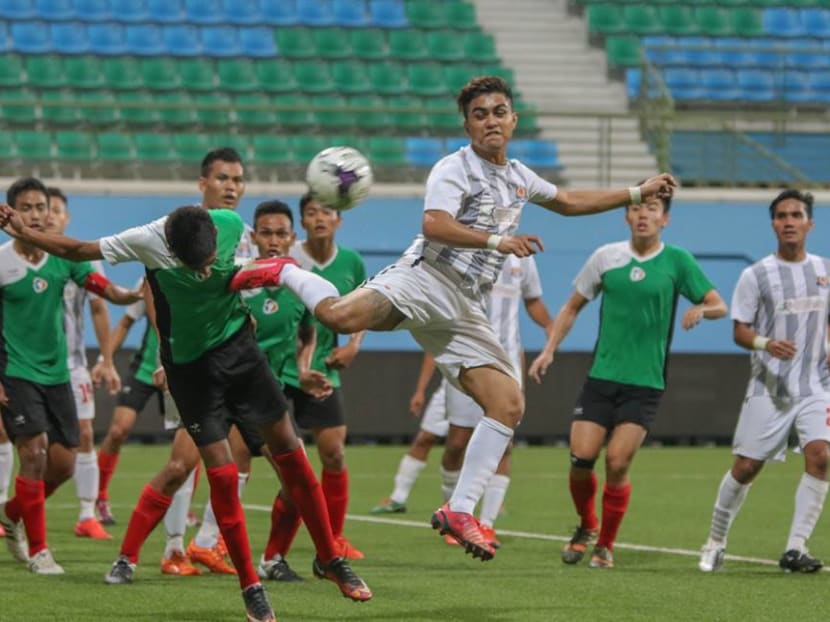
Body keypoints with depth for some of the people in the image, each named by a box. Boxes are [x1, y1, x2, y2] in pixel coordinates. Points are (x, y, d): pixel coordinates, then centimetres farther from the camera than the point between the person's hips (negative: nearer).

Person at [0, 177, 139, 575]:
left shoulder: (64, 257, 0)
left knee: (63, 463, 4)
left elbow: (109, 292, -6)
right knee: (34, 452, -17)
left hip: (56, 373, 5)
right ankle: (37, 550, -6)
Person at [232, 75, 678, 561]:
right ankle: (288, 274, -1)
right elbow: (434, 224, -21)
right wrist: (497, 242, -29)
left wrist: (637, 193, 38)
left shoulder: (519, 177, 22)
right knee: (342, 316, -35)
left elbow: (568, 201, 40)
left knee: (509, 405, -3)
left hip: (464, 310, 8)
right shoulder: (455, 169, -4)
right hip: (425, 280, -8)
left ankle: (460, 512, 2)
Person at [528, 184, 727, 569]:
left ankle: (605, 545, 6)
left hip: (646, 383, -2)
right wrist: (549, 349, 4)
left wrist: (701, 309, -21)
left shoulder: (677, 261, 0)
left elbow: (719, 305, 2)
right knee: (581, 458, -7)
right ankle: (586, 527, 22)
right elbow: (572, 307, 15)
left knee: (617, 463, -12)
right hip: (601, 377, 2)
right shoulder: (606, 257, 5)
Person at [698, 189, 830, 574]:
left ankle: (795, 549, -13)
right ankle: (716, 540, 22)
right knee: (746, 467, 0)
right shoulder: (756, 276, -3)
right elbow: (740, 331, -5)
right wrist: (765, 343, -24)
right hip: (769, 388, -2)